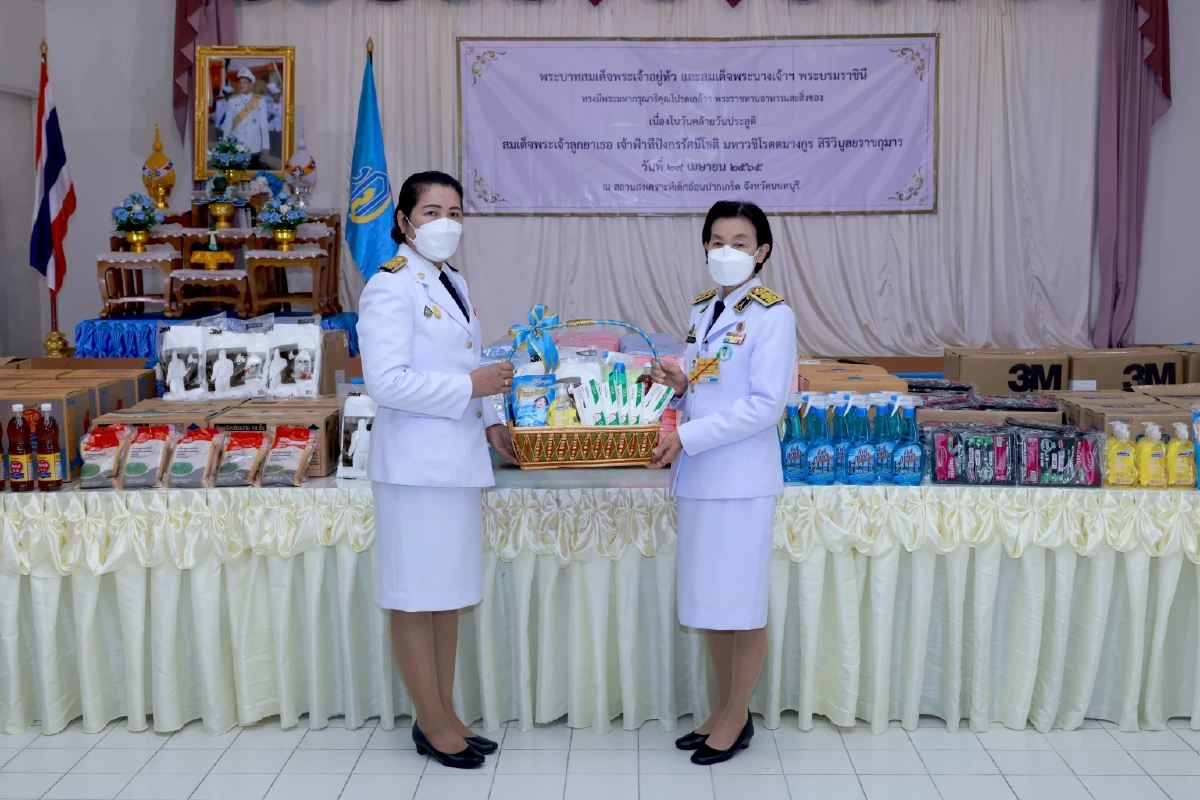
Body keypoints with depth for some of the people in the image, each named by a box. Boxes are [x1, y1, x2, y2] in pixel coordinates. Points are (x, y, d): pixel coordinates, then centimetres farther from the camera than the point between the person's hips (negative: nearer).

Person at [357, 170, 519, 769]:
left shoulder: (454, 284, 15)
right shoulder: (390, 287, -12)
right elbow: (385, 381, -21)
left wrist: (489, 421, 12)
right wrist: (471, 386, -18)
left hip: (459, 459, 9)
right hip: (415, 464, -9)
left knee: (449, 593, 15)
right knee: (417, 595, 3)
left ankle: (445, 716, 27)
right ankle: (433, 726, 16)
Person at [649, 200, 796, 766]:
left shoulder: (772, 315, -10)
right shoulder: (700, 311, 12)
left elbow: (764, 404, -17)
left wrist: (686, 437, -18)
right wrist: (678, 384, 0)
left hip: (742, 478, -7)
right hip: (698, 474, 7)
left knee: (743, 603, 5)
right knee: (710, 601, 14)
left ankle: (737, 719, 20)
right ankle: (725, 709, 29)